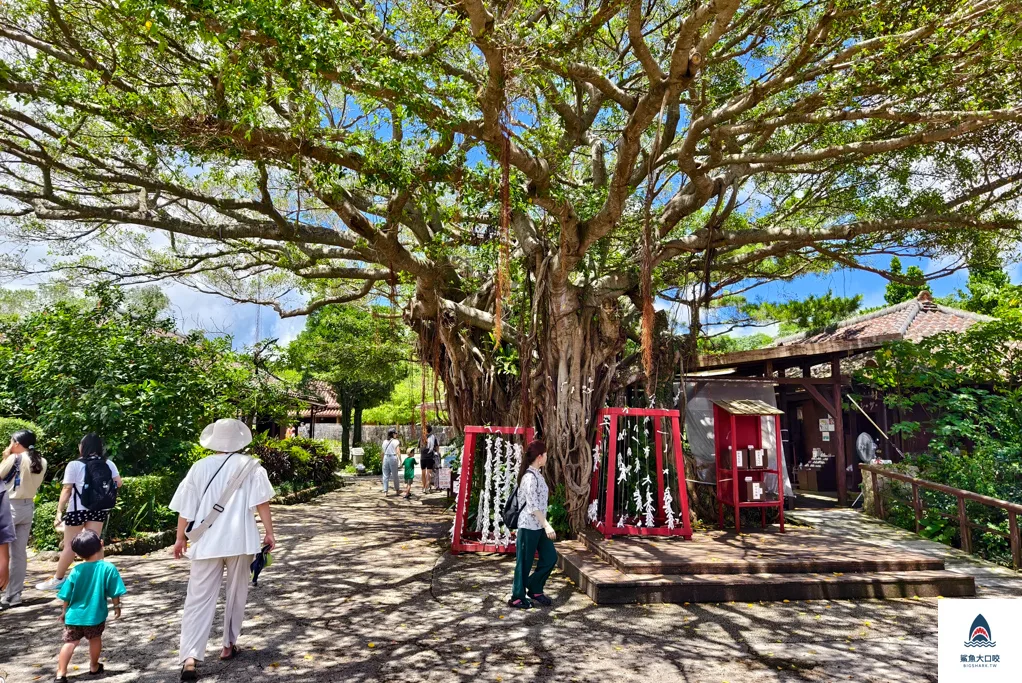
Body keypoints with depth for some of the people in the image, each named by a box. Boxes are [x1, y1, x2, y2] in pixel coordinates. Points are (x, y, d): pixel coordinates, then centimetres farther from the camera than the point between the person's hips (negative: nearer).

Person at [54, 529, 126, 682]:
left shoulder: (76, 570, -9)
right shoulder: (109, 568, -17)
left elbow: (67, 595, -1)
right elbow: (114, 593, -11)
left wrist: (65, 611, 16)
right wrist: (117, 606, 6)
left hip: (74, 615, 1)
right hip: (96, 615, -1)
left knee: (70, 643, 13)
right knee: (95, 640, 18)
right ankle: (94, 667, 33)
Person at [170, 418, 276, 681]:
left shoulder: (200, 467, 2)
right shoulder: (249, 466, -2)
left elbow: (186, 509, 5)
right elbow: (261, 502, -8)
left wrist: (180, 539, 17)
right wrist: (269, 532, -2)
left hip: (206, 542, 1)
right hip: (239, 540, -1)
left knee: (199, 599, 4)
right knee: (236, 593, 17)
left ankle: (189, 658, -6)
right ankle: (229, 645, 25)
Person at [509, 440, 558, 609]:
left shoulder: (537, 474, 10)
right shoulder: (530, 477, -20)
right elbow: (533, 506, -23)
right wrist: (547, 525, -26)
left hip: (538, 525, 10)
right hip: (529, 526, -9)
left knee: (550, 557, 11)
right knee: (524, 562, 3)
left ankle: (534, 590, 25)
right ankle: (517, 598, 18)